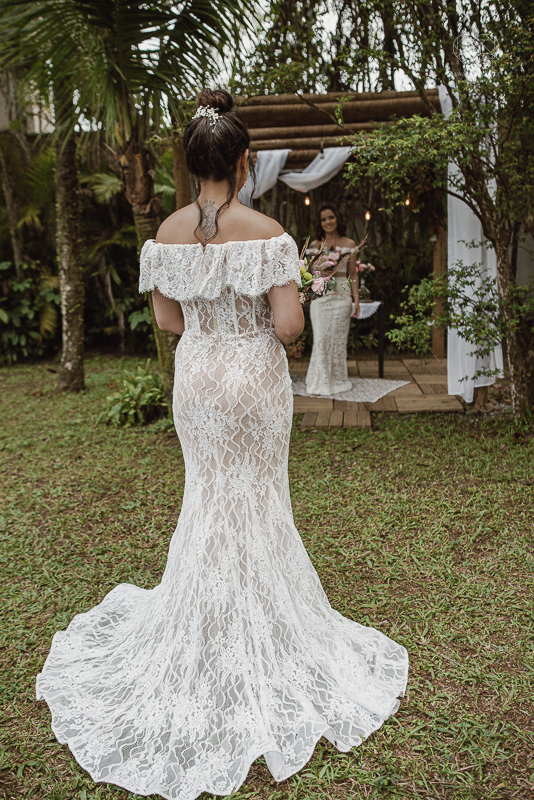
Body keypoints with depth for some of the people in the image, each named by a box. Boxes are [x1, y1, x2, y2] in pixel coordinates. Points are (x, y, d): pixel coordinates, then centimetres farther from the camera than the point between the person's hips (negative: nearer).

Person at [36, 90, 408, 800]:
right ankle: (258, 627, 28)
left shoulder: (168, 232, -3)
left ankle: (205, 623, 35)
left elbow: (167, 319, 3)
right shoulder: (265, 231, -16)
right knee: (258, 501, 12)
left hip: (196, 375, 5)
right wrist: (264, 321, 3)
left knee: (208, 494, 20)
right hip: (254, 377, -4)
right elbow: (289, 324, -19)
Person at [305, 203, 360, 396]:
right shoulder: (316, 245, 10)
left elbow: (353, 274, 7)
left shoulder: (349, 244, 8)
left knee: (338, 337, 2)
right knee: (321, 338, -3)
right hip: (319, 295, 1)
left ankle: (337, 380, 13)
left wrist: (356, 298, 0)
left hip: (341, 296, 0)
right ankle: (320, 382, 5)